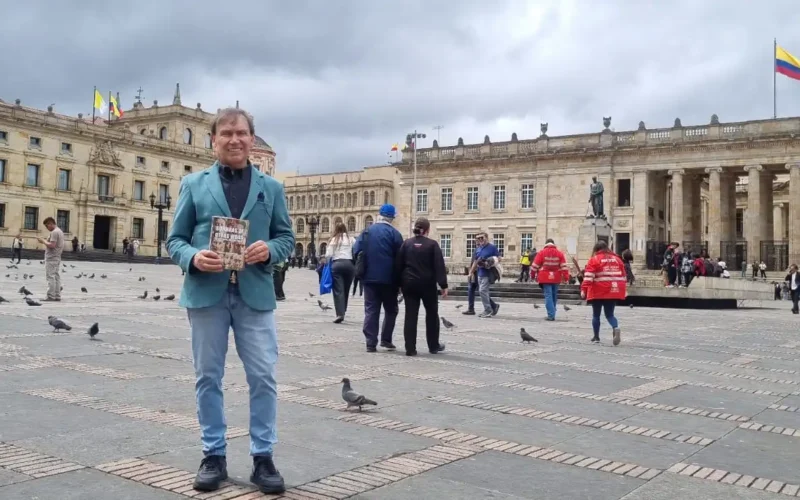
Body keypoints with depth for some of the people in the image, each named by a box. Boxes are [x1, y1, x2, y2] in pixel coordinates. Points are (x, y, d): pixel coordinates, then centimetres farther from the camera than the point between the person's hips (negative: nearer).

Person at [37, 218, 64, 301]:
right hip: (57, 257, 10)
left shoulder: (54, 232, -13)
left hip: (51, 258, -10)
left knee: (50, 277, -8)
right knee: (57, 277, 9)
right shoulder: (60, 231, 17)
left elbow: (52, 245, -22)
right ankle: (57, 296, 10)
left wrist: (43, 241, -9)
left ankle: (51, 296, -10)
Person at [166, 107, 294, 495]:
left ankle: (262, 457, 12)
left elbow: (286, 236, 10)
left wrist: (269, 250, -12)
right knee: (208, 376, 7)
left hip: (255, 293, 0)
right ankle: (213, 455, 19)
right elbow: (175, 239, 6)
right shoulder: (193, 184, 8)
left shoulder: (271, 187, 10)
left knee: (263, 377, 0)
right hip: (207, 292, 0)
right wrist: (193, 257, -15)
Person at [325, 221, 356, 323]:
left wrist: (328, 262, 15)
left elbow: (328, 255, -3)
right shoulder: (351, 240, 8)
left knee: (338, 290, -5)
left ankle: (340, 314, -17)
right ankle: (342, 312, 21)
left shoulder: (334, 240, 3)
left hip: (337, 264, -2)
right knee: (346, 290, 14)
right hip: (349, 264, 2)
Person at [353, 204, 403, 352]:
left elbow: (356, 252, 0)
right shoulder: (394, 234, -5)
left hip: (370, 277, 2)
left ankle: (371, 344, 0)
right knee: (391, 310, 14)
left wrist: (361, 272, 10)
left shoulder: (367, 231, 4)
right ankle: (386, 339, 10)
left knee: (371, 310, 4)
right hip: (388, 278, -2)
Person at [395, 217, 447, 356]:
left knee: (410, 315, 2)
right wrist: (443, 285, -9)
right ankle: (433, 346, 21)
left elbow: (398, 264, 4)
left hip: (409, 283, 2)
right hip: (427, 284, -2)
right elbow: (439, 266, -10)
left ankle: (410, 348, -3)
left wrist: (400, 283, 10)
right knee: (432, 314, 14)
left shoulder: (406, 243, 3)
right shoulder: (432, 244, -6)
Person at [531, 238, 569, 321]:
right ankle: (552, 314, 23)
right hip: (556, 279, 3)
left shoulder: (542, 252, -2)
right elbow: (564, 266, -1)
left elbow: (535, 265, -2)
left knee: (548, 296, -4)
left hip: (545, 278, -3)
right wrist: (566, 277, 1)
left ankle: (551, 315, -13)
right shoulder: (559, 253, 4)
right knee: (554, 296, 15)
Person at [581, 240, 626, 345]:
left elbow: (588, 276, -14)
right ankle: (616, 328, -20)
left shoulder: (594, 259, -3)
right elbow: (623, 276, 16)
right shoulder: (616, 259, 12)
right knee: (609, 314, 9)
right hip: (613, 292, 4)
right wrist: (624, 290, 24)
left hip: (598, 292, -4)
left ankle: (596, 337, 16)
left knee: (596, 315, 12)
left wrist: (584, 289, -16)